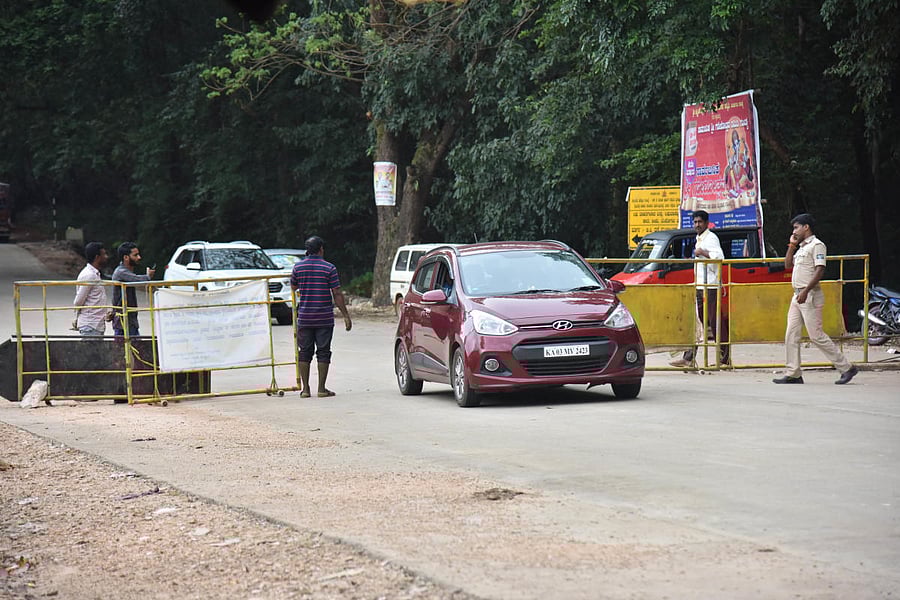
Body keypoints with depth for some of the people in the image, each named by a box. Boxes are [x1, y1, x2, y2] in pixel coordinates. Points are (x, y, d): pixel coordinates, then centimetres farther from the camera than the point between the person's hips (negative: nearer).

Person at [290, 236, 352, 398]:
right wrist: (346, 316, -2)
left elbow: (293, 288, 17)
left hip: (304, 317, 3)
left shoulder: (298, 267, 2)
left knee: (305, 352, 9)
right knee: (323, 352, 4)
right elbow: (337, 294, -7)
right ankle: (321, 389, 2)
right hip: (324, 318, -3)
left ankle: (305, 389, 9)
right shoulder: (329, 268, -7)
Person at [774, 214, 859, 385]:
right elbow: (788, 264, 23)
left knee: (816, 335, -10)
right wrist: (792, 245, 15)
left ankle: (846, 368, -4)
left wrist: (806, 291, -25)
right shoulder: (801, 247, 20)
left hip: (810, 296, -9)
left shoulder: (816, 245, -9)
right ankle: (793, 374, 5)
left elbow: (820, 270, -17)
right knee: (791, 335, 4)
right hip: (798, 296, 9)